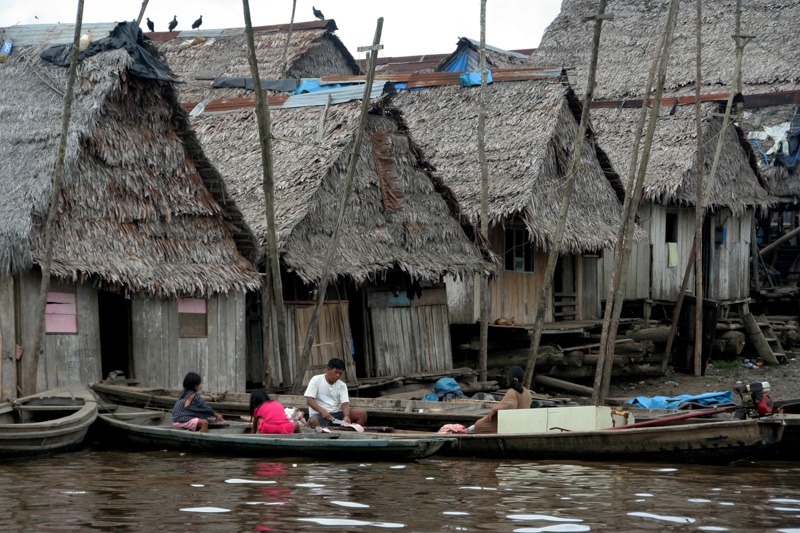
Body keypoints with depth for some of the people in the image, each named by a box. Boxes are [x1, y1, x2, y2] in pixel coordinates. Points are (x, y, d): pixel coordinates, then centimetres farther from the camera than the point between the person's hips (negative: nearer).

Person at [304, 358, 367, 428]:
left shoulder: (342, 385, 9)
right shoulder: (316, 380, -1)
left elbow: (345, 404, -5)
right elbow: (309, 400, -11)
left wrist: (346, 416, -28)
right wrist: (322, 411, -29)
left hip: (337, 414, 4)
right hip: (319, 414, -4)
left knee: (362, 413, -17)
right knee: (313, 421, -41)